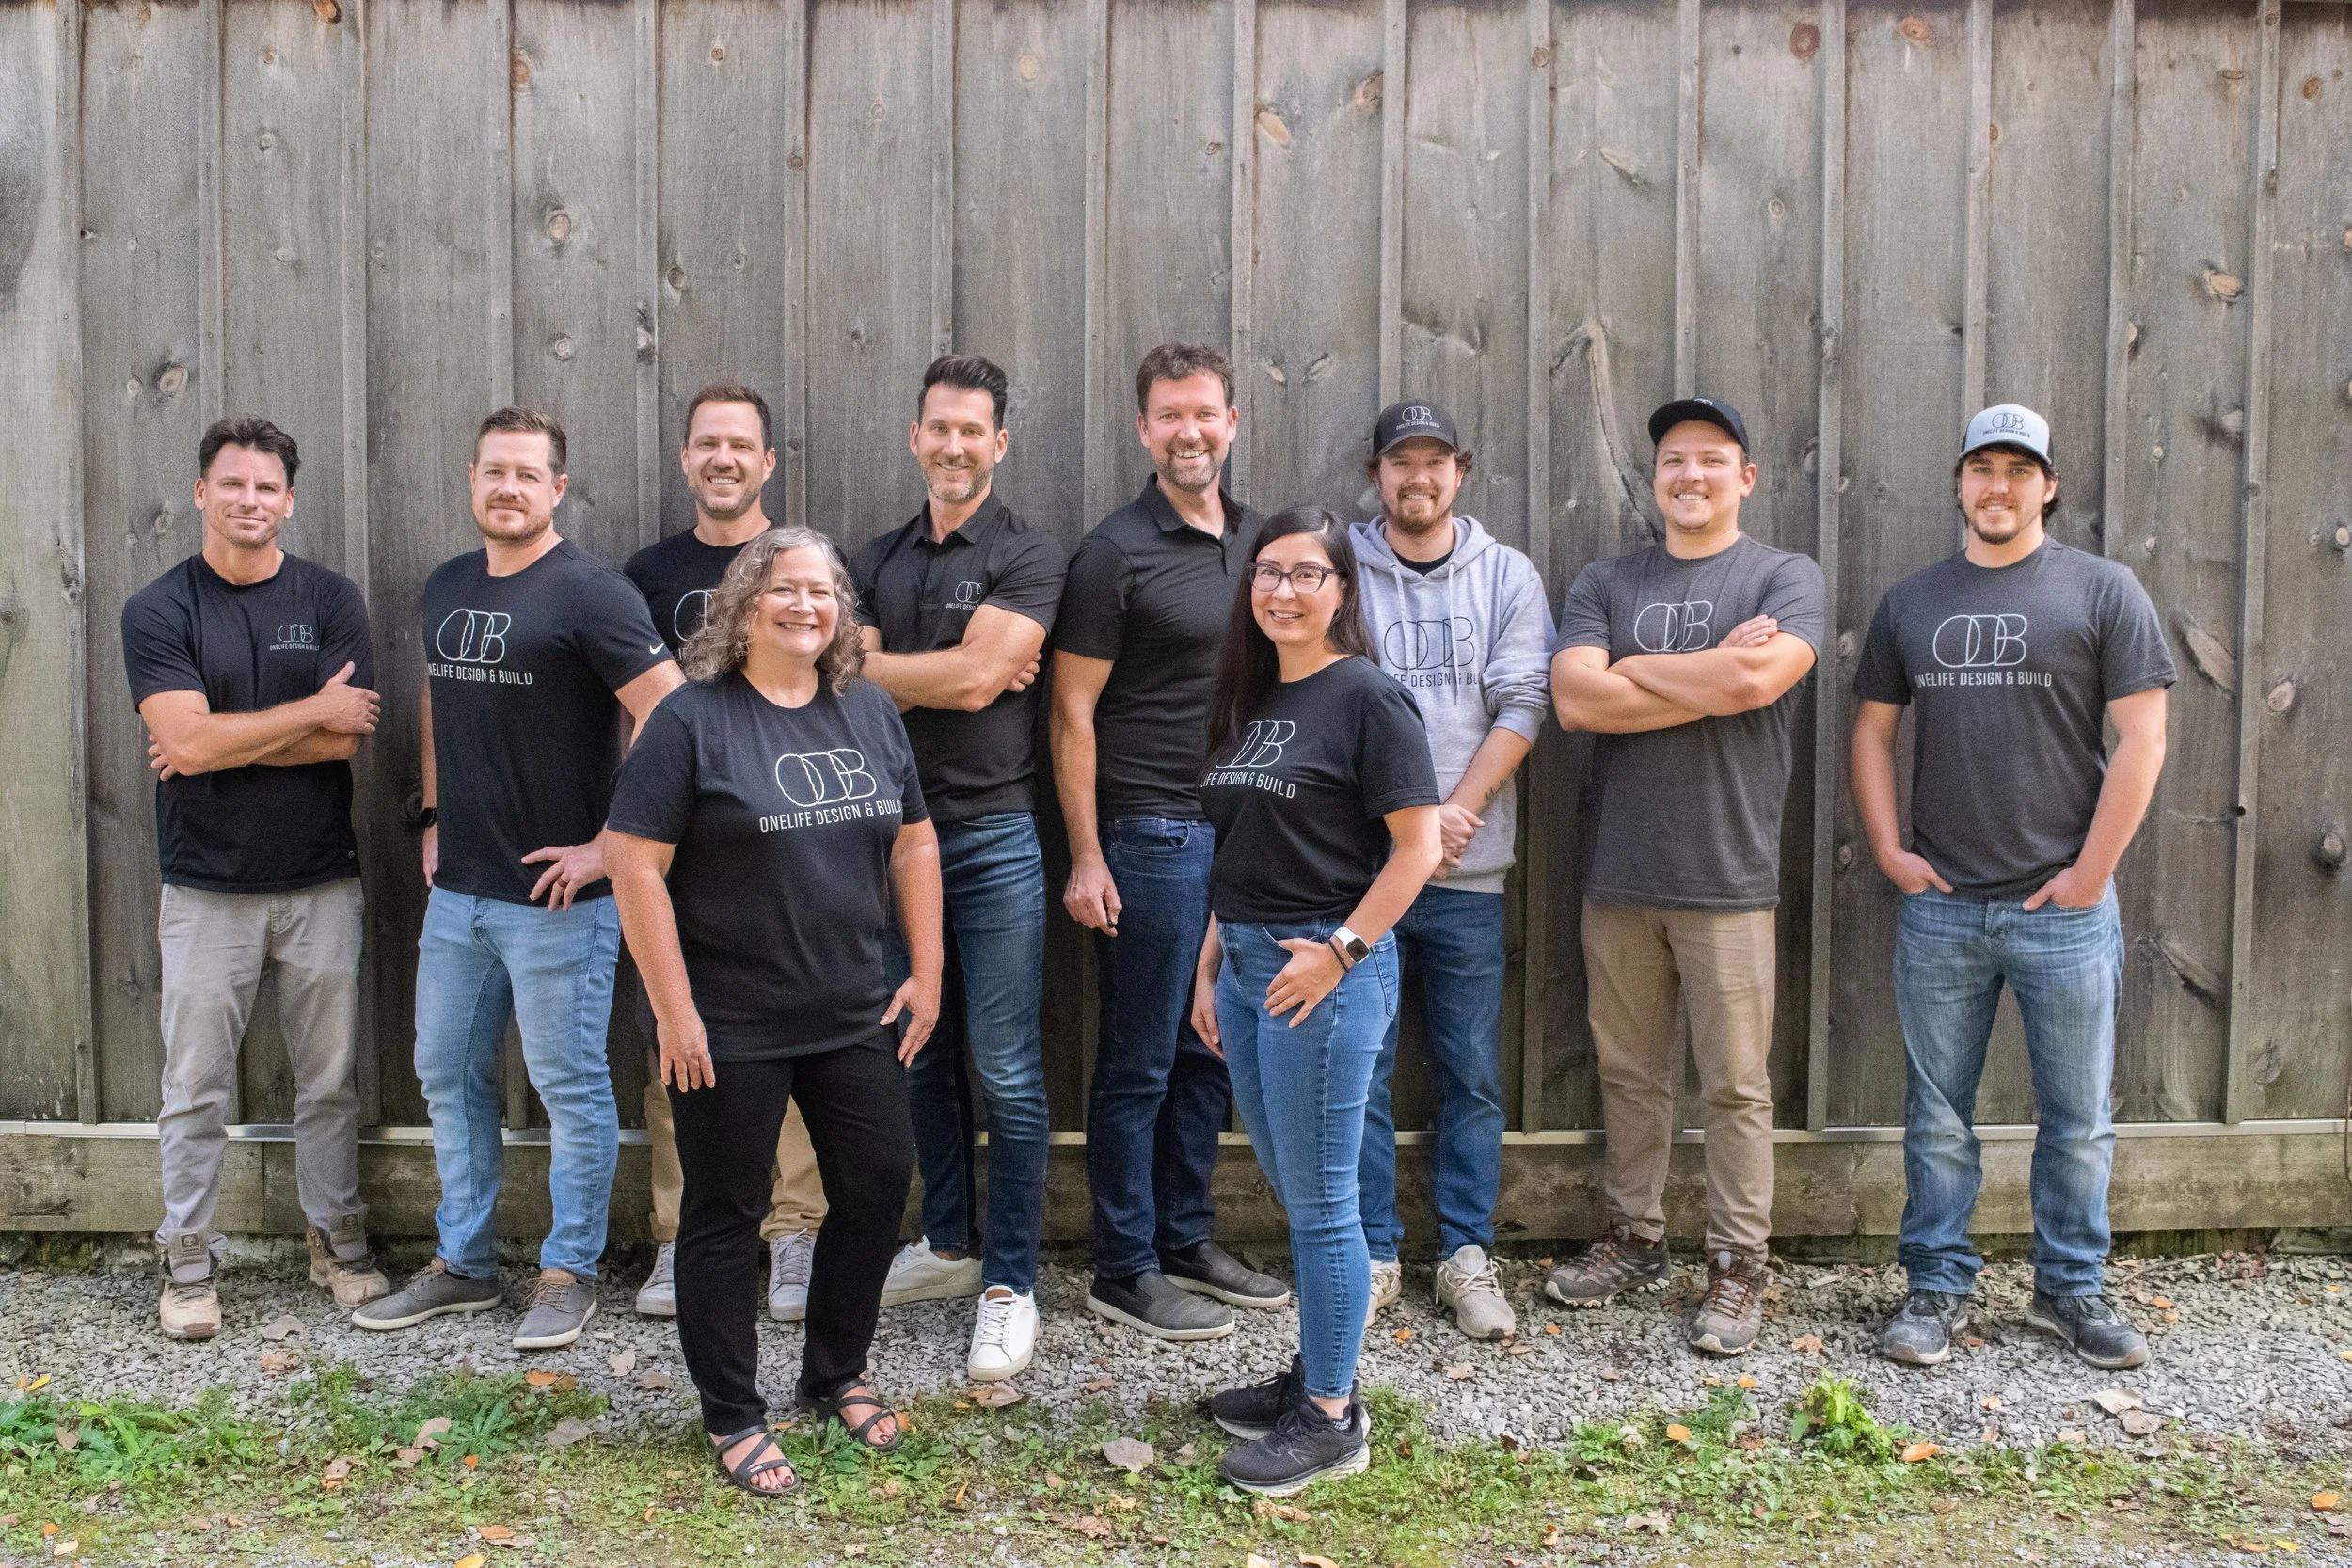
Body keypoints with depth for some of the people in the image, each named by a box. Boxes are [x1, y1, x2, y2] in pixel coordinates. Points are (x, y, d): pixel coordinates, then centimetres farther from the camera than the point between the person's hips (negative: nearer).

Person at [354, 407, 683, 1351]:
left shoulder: (589, 592, -13)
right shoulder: (445, 589, 11)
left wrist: (607, 846, -17)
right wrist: (437, 819, 16)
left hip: (554, 896, -7)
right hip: (456, 890, 8)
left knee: (569, 1085, 4)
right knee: (448, 1074, 15)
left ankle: (569, 1273, 19)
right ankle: (463, 1263, 30)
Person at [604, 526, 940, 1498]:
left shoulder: (871, 713, 6)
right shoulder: (693, 720, -10)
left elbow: (912, 842, 11)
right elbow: (635, 865, -13)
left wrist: (926, 972, 6)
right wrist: (674, 1011, -15)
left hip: (856, 1017, 5)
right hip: (729, 1028, -5)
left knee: (879, 1183, 11)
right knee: (727, 1216, 8)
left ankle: (837, 1375, 33)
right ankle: (733, 1418, 24)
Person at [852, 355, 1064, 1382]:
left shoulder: (1029, 555, -4)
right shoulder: (878, 561, 12)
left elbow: (975, 678, -16)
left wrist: (876, 665, -4)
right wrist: (950, 672, -11)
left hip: (993, 834, -5)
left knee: (1006, 1069, -3)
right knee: (920, 1055, 14)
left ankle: (1009, 1284, 7)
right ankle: (950, 1244, 30)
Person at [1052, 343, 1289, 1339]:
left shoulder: (1259, 539, 11)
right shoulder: (1117, 552, -8)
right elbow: (1072, 710, -9)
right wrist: (1085, 857, -13)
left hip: (1245, 831, 7)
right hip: (1152, 834, -6)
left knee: (1211, 1051, 14)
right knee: (1140, 1060, 2)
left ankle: (1185, 1240, 28)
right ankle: (1124, 1272, 14)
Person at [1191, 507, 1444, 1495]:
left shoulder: (1367, 696, -10)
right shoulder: (1250, 700, 13)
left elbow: (1418, 846, -14)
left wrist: (1338, 953, -17)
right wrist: (1210, 968, 14)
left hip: (1326, 968, -8)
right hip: (1245, 963, 8)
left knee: (1320, 1200, 1)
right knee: (1292, 1191, 17)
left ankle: (1332, 1418, 14)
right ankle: (1314, 1375, 31)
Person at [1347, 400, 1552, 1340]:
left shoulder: (1506, 575, 7)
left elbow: (1522, 705, 0)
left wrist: (1452, 811, -10)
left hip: (1468, 872, 1)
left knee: (1472, 1075, 7)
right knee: (1361, 1069, 4)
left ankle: (1466, 1256, 18)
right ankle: (1372, 1255, 16)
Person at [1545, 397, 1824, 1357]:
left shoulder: (1785, 578, 1)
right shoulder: (1605, 584, 9)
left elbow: (1757, 677, -19)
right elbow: (1575, 700, -8)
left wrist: (1633, 668, -7)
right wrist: (1712, 679, -10)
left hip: (1728, 882, -3)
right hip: (1619, 880, 3)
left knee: (1734, 1086, 4)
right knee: (1629, 1074, 13)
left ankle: (1736, 1267, 17)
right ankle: (1635, 1240, 28)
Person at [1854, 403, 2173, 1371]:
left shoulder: (2102, 592, -1)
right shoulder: (1910, 602, 9)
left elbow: (2141, 738, -5)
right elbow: (1873, 730, 12)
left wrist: (2091, 871, -9)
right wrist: (1887, 850, 2)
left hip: (2064, 909, -2)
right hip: (1939, 907, 2)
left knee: (2077, 1117, 9)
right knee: (1938, 1114, 9)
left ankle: (2071, 1288, 25)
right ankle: (1937, 1287, 20)